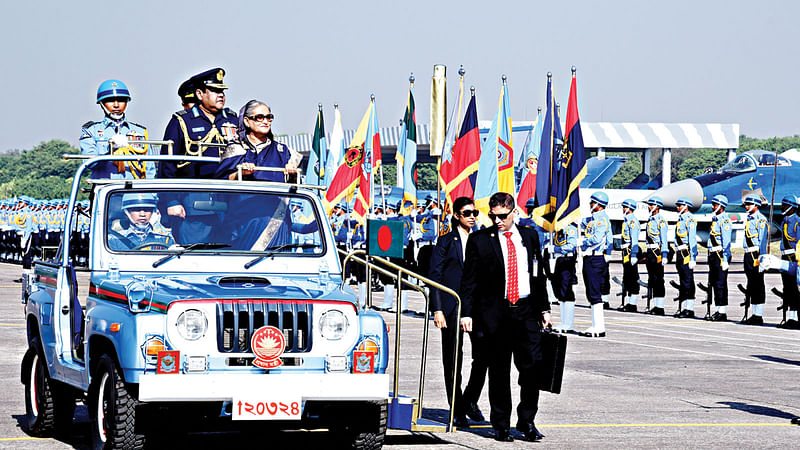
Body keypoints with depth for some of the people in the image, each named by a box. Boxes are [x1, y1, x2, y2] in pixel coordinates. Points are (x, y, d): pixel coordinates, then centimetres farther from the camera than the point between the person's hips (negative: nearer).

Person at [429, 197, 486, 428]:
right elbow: (435, 276, 0)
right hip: (452, 307, -3)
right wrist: (437, 309, -9)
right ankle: (457, 410, 9)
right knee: (453, 359, 1)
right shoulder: (446, 242, 3)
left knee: (483, 354, -6)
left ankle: (470, 400, 15)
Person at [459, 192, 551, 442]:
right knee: (498, 372, 2)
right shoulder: (479, 240, 1)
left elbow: (539, 276, 17)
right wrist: (467, 313, -7)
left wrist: (544, 309, 14)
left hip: (526, 311, 2)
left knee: (532, 368, -3)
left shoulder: (529, 237, 10)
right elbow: (469, 280, 0)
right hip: (495, 314, -2)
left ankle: (527, 421, 12)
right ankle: (501, 425, 12)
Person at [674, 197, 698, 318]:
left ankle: (690, 310, -8)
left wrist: (693, 258, -21)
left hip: (686, 253, -10)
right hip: (680, 254, 10)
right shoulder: (680, 219, 19)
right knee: (683, 282, 11)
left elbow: (692, 240, -16)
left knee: (688, 281, -8)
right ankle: (683, 308, 15)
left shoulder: (690, 219, -10)